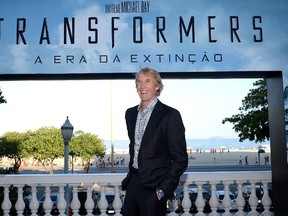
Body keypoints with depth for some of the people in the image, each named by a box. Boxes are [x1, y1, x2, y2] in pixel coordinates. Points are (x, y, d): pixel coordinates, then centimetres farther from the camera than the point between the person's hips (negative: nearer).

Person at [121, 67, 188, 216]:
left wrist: (162, 190, -13)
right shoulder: (130, 113, 9)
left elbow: (180, 160, -11)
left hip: (154, 188, -5)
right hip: (133, 183, 6)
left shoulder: (170, 115, -11)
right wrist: (131, 174, 13)